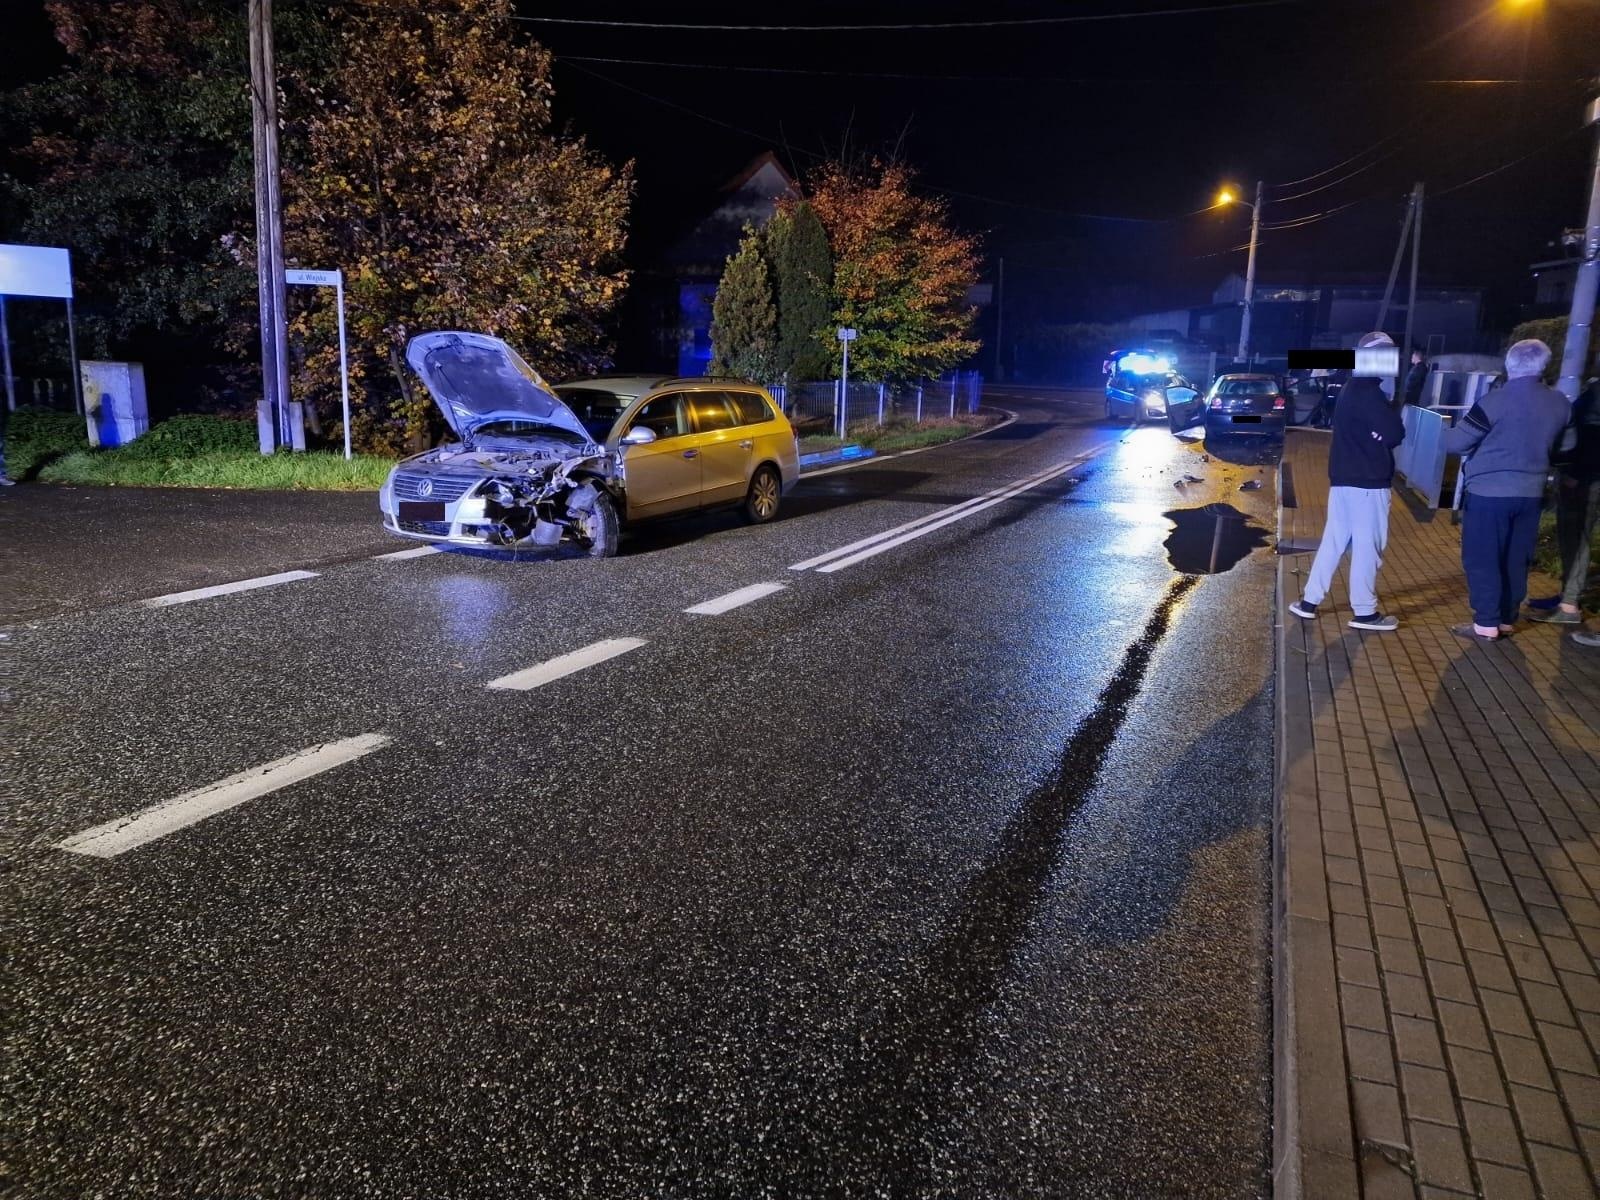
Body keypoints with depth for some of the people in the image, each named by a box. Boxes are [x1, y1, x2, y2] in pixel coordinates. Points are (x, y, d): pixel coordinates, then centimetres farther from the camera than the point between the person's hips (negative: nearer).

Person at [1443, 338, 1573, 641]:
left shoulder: (1498, 400, -14)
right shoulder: (1560, 403, 5)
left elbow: (1454, 442, -13)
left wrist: (1452, 431, 8)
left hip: (1489, 492, -6)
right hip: (1530, 493, 6)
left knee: (1482, 559, 1)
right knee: (1516, 560, 13)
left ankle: (1486, 624, 1)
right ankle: (1507, 620, 19)